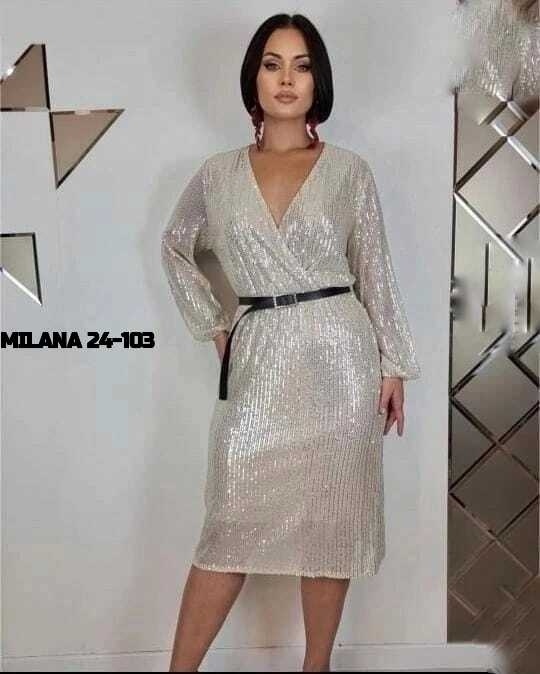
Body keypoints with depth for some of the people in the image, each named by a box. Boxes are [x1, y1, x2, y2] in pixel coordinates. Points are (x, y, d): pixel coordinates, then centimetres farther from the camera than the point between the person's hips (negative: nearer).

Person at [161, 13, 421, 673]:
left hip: (338, 355, 0)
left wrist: (393, 365, 1)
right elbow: (175, 248, 20)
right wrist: (212, 324, 12)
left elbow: (376, 273, 4)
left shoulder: (348, 170, 3)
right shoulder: (217, 174, 6)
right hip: (258, 360, 1)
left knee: (330, 520, 8)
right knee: (233, 523, 3)